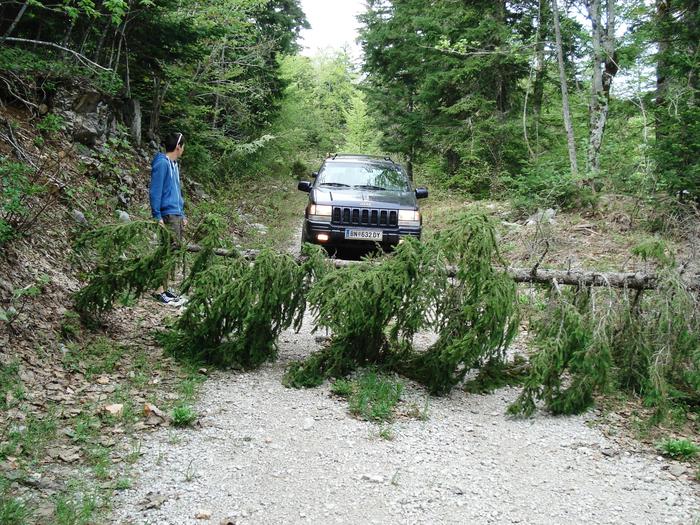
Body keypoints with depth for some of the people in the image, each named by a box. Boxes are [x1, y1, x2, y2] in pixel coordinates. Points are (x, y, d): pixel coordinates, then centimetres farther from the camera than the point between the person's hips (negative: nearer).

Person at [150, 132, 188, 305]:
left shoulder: (174, 164, 17)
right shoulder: (162, 163, -10)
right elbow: (155, 191, -14)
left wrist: (183, 215, 20)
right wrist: (157, 216, -17)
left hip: (177, 216, 9)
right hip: (167, 216, -9)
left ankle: (165, 288, 17)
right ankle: (160, 291, -5)